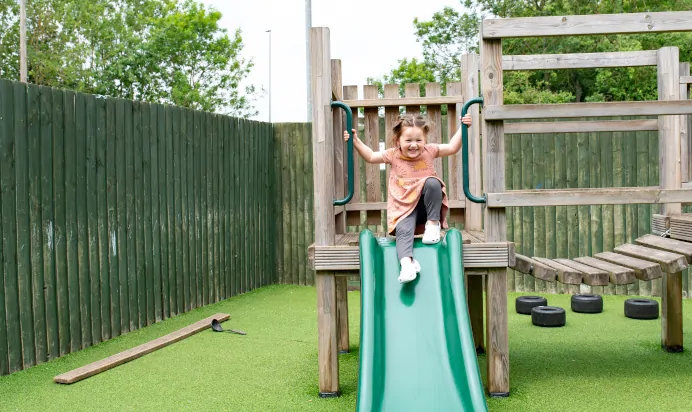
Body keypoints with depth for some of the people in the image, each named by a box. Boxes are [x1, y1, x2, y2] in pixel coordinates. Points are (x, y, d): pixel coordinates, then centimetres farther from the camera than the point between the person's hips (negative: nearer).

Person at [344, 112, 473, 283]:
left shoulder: (429, 151, 0)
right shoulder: (393, 155, -1)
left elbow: (452, 147, 9)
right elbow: (370, 156, 7)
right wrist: (356, 141, -3)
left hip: (426, 204, 1)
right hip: (404, 207, 0)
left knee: (433, 182, -29)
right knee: (403, 231, -28)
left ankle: (433, 223, -14)